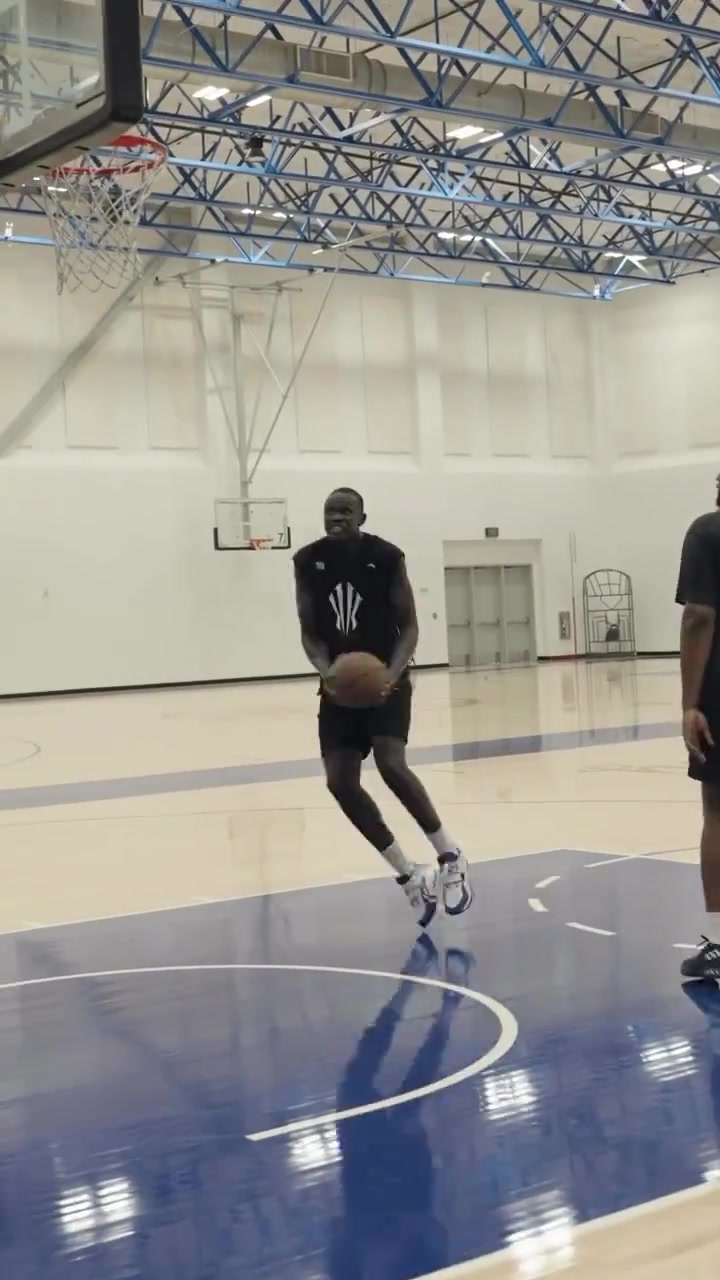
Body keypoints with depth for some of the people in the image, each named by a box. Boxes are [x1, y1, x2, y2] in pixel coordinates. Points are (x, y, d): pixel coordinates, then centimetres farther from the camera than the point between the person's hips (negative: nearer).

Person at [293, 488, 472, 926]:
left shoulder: (387, 557, -11)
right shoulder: (308, 562, -3)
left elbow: (409, 625, -6)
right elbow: (309, 631, 2)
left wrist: (393, 672, -24)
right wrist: (326, 671, -18)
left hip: (386, 678, -4)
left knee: (391, 765, -23)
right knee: (340, 782, -3)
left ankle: (450, 857, -3)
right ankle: (410, 877, 10)